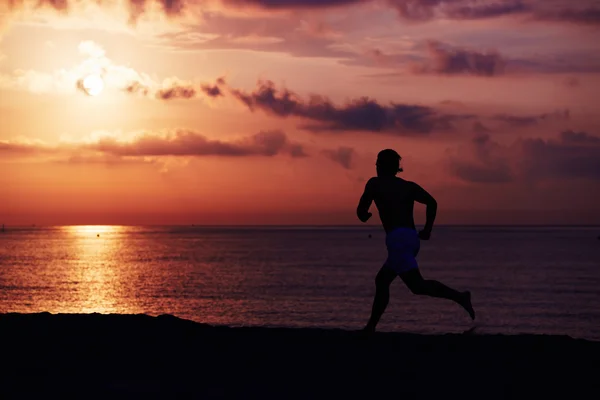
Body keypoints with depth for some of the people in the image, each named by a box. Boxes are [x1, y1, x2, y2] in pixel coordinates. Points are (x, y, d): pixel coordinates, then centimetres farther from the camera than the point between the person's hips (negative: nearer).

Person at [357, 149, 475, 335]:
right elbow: (432, 202, 3)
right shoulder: (409, 186, 19)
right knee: (382, 280, 18)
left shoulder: (375, 183, 7)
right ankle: (371, 326, 18)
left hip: (397, 239, -8)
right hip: (413, 238, 8)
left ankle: (459, 296, -33)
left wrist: (364, 215, 31)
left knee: (417, 285, -18)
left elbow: (361, 212, 8)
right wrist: (427, 229, 7)